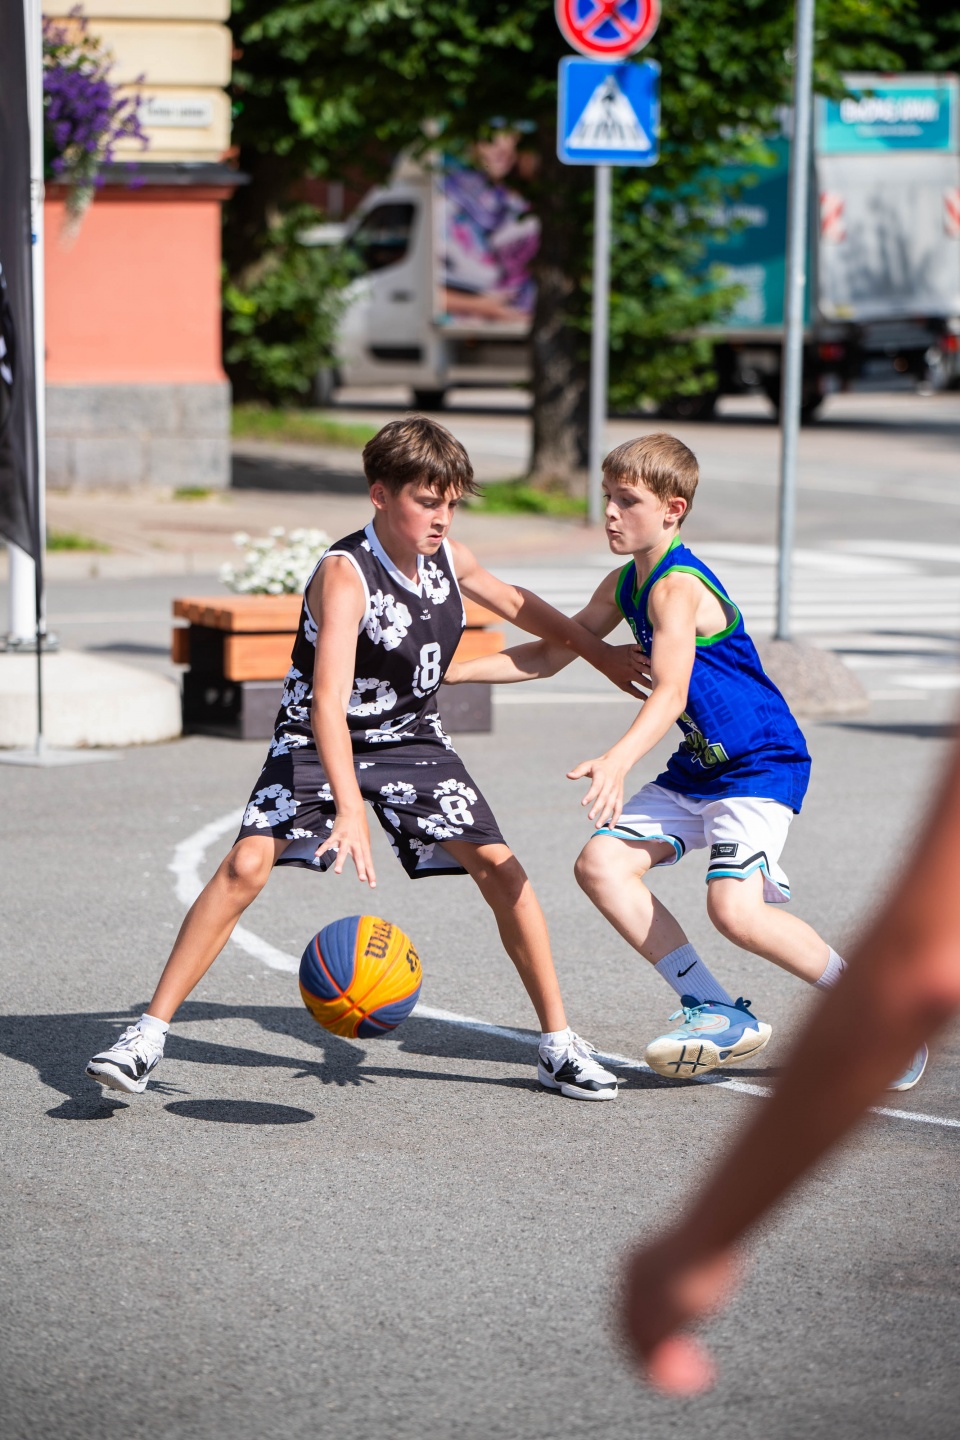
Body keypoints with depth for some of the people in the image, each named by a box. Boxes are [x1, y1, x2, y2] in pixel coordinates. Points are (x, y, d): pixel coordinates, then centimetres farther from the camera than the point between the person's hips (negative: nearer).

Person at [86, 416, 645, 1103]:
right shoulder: (344, 574, -27)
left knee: (499, 866, -8)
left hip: (413, 739, 5)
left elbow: (515, 601, 18)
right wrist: (350, 809, -52)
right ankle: (149, 1033, -15)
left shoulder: (449, 557, -7)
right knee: (248, 863, -23)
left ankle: (560, 1044, 3)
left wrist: (600, 653, 26)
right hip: (318, 741, -5)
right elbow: (328, 700, -40)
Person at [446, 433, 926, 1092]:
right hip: (699, 768, 9)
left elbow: (669, 694, -35)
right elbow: (553, 654, 19)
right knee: (602, 865, -5)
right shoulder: (623, 585, 7)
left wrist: (617, 762, -50)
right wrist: (455, 669, 11)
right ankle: (720, 1014, 2)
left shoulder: (677, 588, -22)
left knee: (733, 908, -24)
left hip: (764, 765, -9)